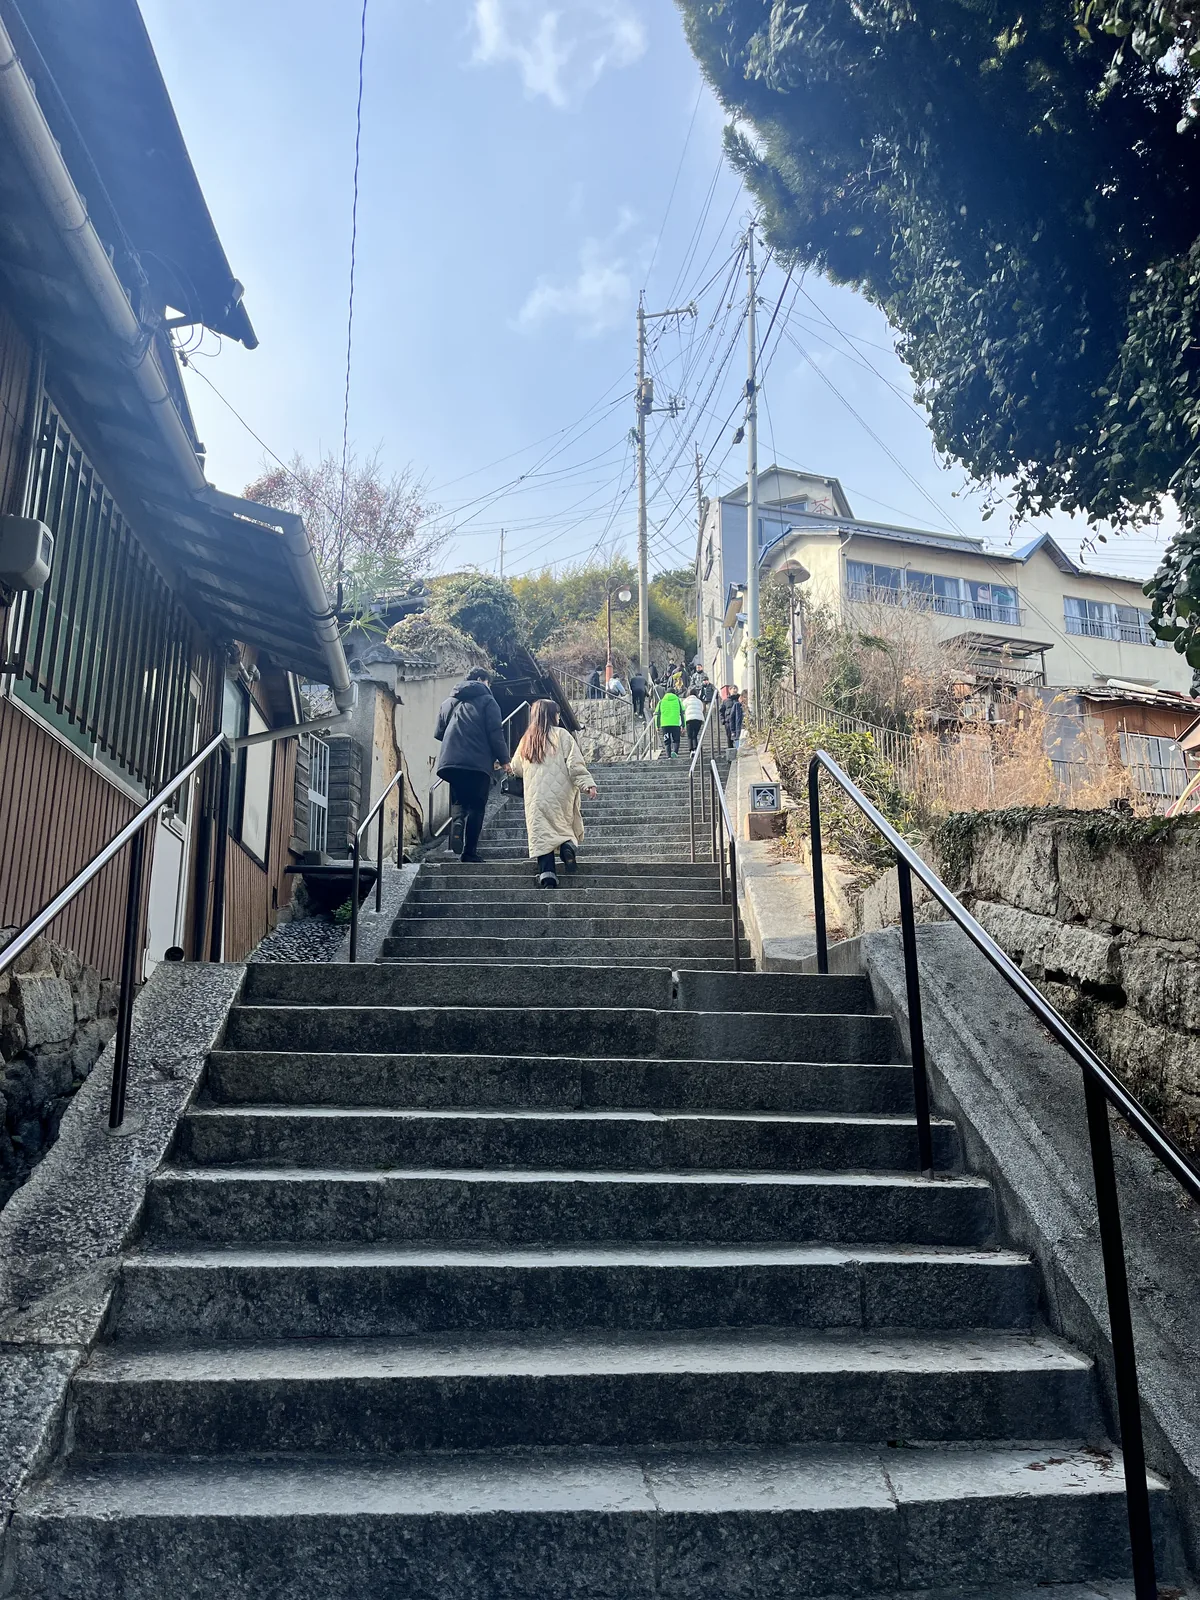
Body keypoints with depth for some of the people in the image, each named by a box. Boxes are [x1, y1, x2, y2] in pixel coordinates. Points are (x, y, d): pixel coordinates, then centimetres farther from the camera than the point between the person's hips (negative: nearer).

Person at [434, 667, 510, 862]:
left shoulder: (448, 702, 18)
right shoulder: (487, 701, 2)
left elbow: (438, 733, 20)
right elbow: (495, 733, -6)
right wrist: (504, 759, 2)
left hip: (450, 761, 4)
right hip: (478, 763, -4)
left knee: (458, 800, 19)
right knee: (476, 806, 4)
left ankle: (457, 822, -13)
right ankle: (469, 852, 1)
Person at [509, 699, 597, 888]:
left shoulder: (526, 740, 12)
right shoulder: (561, 734, -1)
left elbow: (516, 769, 19)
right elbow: (575, 763, -11)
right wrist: (587, 783, -13)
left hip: (536, 796, 3)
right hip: (561, 792, -2)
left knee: (541, 833, 0)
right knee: (565, 824, 15)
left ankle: (547, 873, -9)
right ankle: (568, 844, -15)